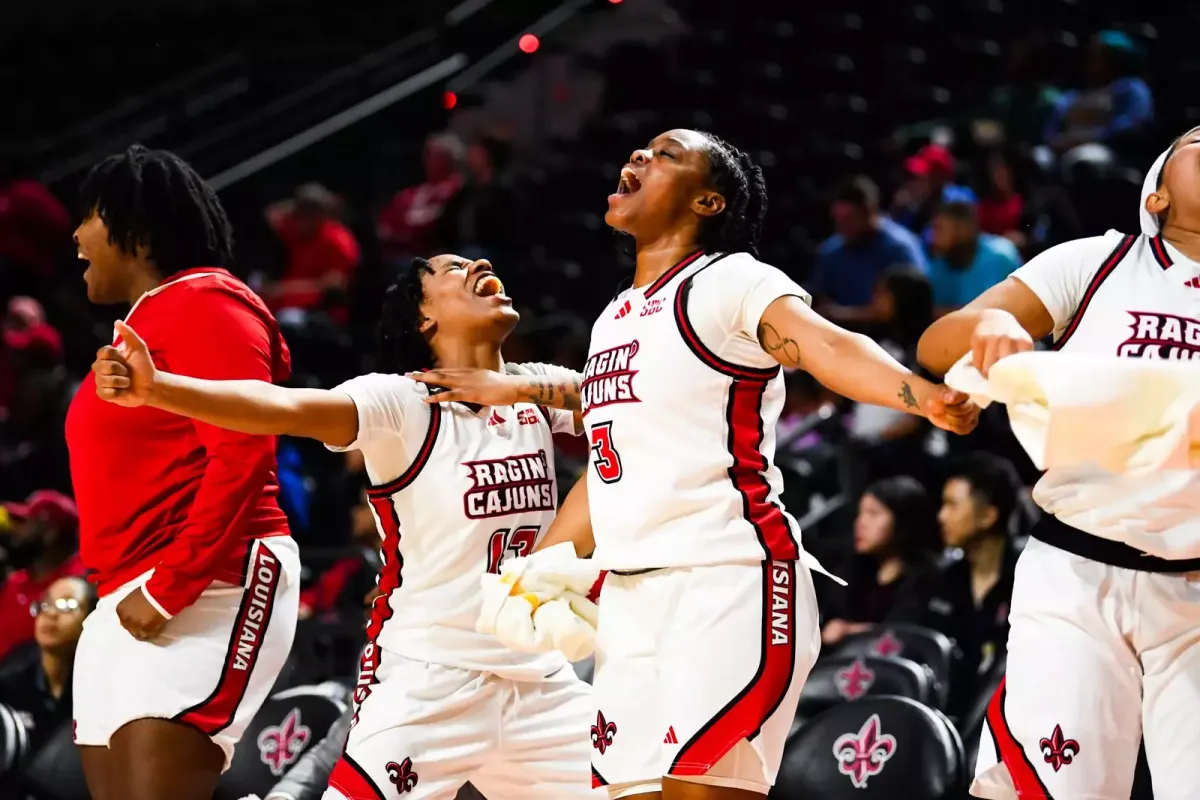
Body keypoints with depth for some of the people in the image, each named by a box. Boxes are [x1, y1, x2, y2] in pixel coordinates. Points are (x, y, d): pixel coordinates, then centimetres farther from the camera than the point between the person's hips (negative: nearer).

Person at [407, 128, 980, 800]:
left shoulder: (730, 282, -5)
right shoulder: (615, 318, 19)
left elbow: (831, 347, -23)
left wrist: (926, 396, -42)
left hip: (728, 582, -8)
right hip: (632, 593, 8)